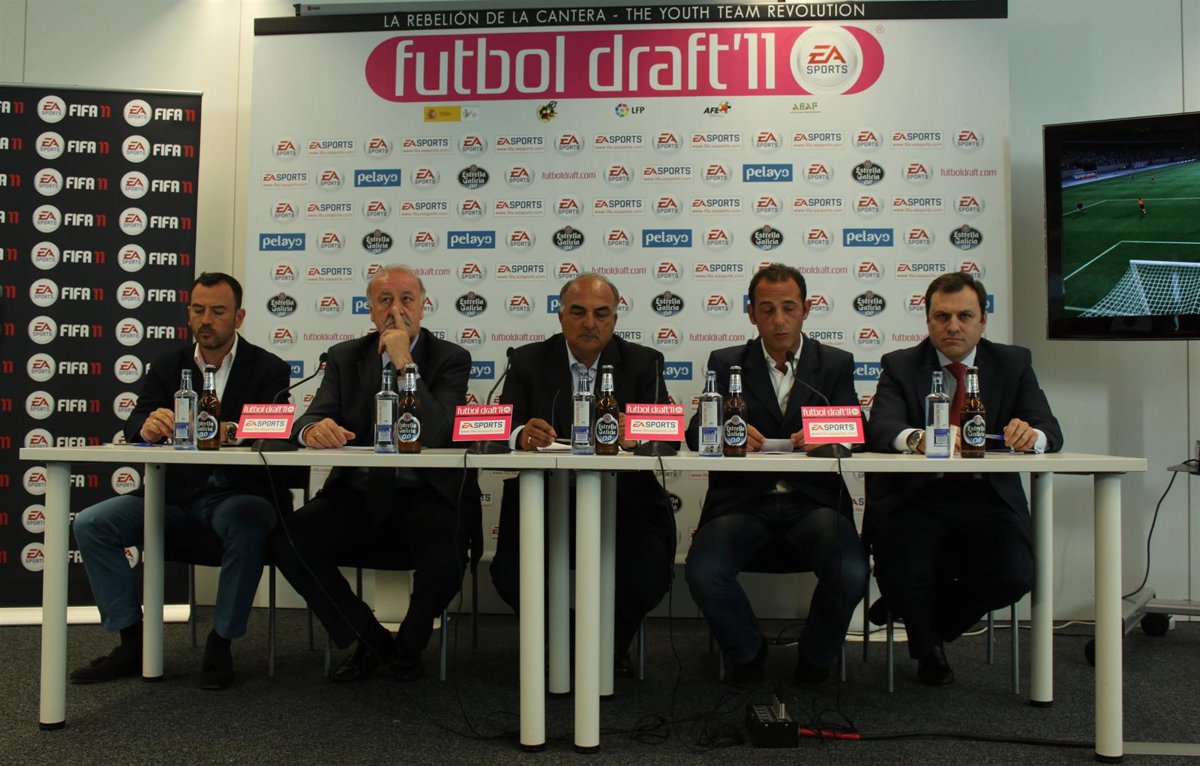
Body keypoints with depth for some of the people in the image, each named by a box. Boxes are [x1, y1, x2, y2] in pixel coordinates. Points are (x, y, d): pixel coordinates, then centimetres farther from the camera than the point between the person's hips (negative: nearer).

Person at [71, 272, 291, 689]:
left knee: (248, 526, -37)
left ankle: (220, 644, -18)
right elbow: (134, 429, -1)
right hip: (176, 494, 4)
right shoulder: (167, 366, 12)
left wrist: (229, 431, -36)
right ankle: (132, 642, -3)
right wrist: (149, 425, -28)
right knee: (90, 524, -13)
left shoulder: (269, 369, 0)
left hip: (238, 493, -4)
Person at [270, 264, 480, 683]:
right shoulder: (345, 357, 10)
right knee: (287, 541, -22)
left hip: (426, 496, -3)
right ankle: (371, 642, 1)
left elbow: (434, 434, -15)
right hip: (358, 497, 3)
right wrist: (312, 430, -28)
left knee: (445, 553, -34)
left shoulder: (451, 359, 1)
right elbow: (313, 418, -3)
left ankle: (408, 645, 3)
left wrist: (403, 361, -17)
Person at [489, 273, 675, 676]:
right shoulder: (528, 361, 6)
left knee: (647, 578, -23)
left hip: (623, 502, 0)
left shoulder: (643, 363, 6)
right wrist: (522, 435, -29)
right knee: (510, 575, -22)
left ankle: (613, 645, 12)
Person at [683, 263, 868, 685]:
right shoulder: (726, 363, 12)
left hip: (813, 500, 0)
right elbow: (696, 432, 1)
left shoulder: (836, 364, 12)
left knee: (851, 572, -27)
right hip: (743, 501, 0)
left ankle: (814, 658, 6)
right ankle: (749, 652, 6)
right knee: (702, 571, -27)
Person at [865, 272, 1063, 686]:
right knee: (904, 577, -26)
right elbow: (880, 428, -14)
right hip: (916, 497, -2)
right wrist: (916, 438, -38)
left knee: (1015, 576, -24)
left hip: (988, 498, 2)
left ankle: (931, 623, 11)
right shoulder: (900, 365, 4)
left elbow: (1050, 432, -2)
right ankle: (927, 648, 13)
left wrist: (1031, 434, -28)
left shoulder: (1013, 363, 10)